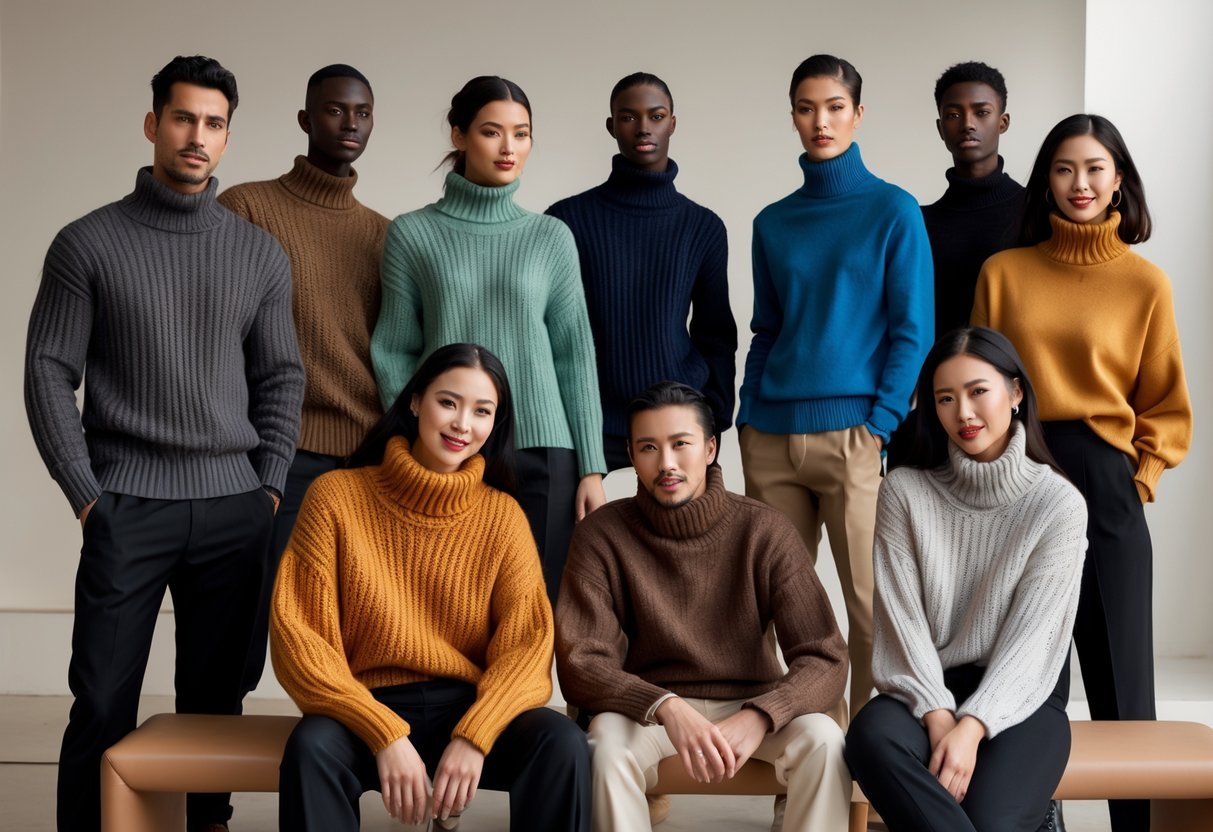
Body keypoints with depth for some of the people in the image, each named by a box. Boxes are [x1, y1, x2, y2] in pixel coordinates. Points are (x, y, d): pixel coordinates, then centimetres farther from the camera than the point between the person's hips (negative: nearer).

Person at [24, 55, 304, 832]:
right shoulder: (88, 244, 2)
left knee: (216, 697, 7)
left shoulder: (262, 255, 9)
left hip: (235, 510, 2)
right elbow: (50, 375, 0)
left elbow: (282, 378, 11)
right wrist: (87, 495, -6)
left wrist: (269, 488, 3)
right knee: (104, 702, -1)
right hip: (128, 505, -2)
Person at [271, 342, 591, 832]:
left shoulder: (503, 515, 3)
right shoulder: (336, 496, -3)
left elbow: (528, 642, -4)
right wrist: (386, 734, -19)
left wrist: (474, 735, -22)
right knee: (312, 747, -34)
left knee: (563, 744, -27)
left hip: (470, 706, 2)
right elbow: (298, 635, -7)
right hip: (368, 708, -1)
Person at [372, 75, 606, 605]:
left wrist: (592, 467, 2)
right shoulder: (412, 234, 4)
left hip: (541, 454, 1)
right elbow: (394, 353, 6)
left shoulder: (551, 237, 7)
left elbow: (575, 356, 6)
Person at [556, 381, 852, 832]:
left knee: (822, 739, -29)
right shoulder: (602, 535, -11)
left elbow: (825, 659, -15)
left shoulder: (765, 530, -11)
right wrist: (667, 708, -36)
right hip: (650, 709, 0)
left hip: (750, 705, 1)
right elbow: (580, 664, -16)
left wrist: (756, 718, -36)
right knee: (607, 745, -32)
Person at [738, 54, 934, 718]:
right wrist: (748, 423, 7)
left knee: (868, 602, -1)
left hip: (852, 433, -4)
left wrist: (879, 426, -11)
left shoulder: (894, 211, 2)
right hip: (771, 438, 4)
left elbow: (912, 331, -2)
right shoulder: (773, 223, 13)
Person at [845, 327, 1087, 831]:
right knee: (872, 738, -33)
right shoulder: (905, 491, -1)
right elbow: (901, 618, -5)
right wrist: (938, 716, -18)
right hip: (926, 687, 2)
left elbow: (1032, 637, -9)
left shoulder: (1058, 503, -5)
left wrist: (971, 728, -21)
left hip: (1021, 695, -2)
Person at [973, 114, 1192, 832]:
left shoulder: (1145, 282, 4)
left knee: (1119, 672, 2)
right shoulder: (1004, 273, 7)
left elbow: (1167, 407, 8)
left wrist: (1138, 474, -3)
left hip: (1105, 490, -1)